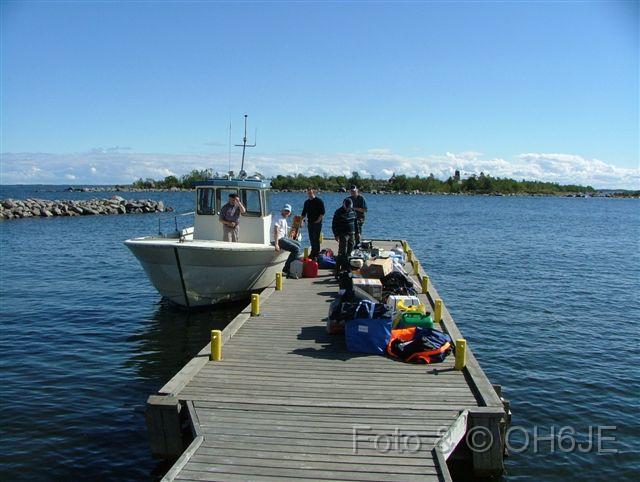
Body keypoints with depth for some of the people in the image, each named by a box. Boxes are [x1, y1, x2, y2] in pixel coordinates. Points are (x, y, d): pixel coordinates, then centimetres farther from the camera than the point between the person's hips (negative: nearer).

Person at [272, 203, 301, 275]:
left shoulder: (283, 218, 18)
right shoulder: (278, 217, -15)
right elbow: (275, 231, -26)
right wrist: (276, 244, -33)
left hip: (283, 237, 11)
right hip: (278, 239, -11)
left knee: (297, 244, 23)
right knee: (296, 249, -18)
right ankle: (286, 269, -15)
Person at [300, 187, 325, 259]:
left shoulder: (319, 201, -6)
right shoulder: (307, 202, 13)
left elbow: (322, 213, -10)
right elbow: (304, 213, 18)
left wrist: (318, 220, -14)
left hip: (317, 223, -6)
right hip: (310, 223, 6)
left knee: (316, 238, -8)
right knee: (311, 238, 9)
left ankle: (316, 252, -3)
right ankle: (313, 252, 18)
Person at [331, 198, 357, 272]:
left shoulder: (353, 211, 10)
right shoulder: (338, 212, -8)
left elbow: (355, 222, 19)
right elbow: (334, 225, -7)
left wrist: (356, 233, 16)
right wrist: (336, 235, -13)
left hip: (351, 234, 6)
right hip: (343, 235, -6)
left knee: (349, 251, 9)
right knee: (343, 252, -11)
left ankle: (347, 266, 19)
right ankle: (338, 268, -9)